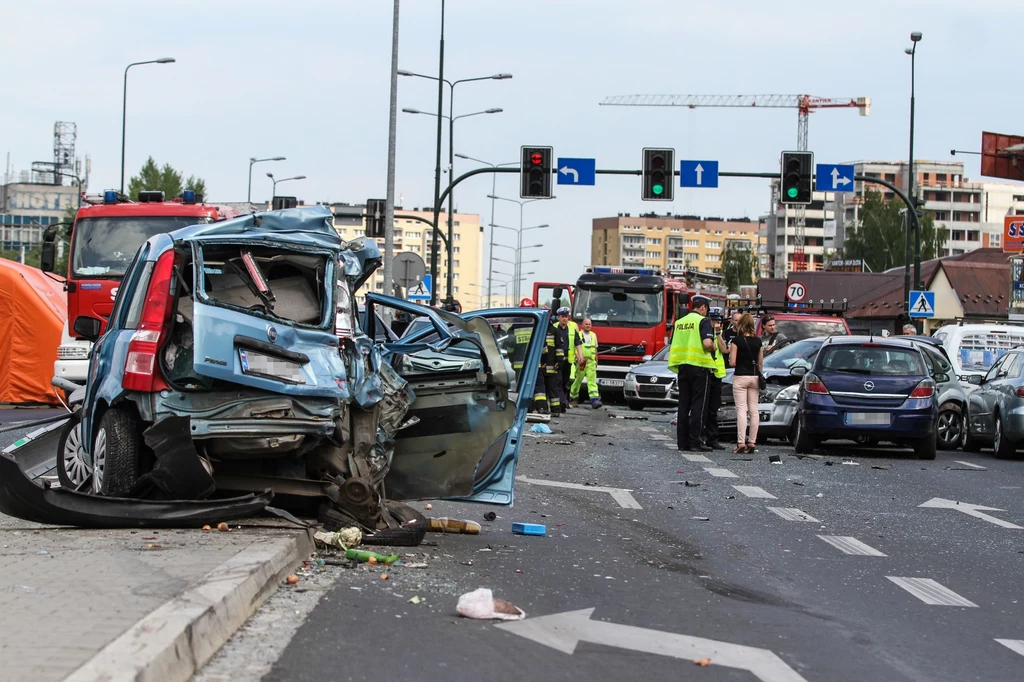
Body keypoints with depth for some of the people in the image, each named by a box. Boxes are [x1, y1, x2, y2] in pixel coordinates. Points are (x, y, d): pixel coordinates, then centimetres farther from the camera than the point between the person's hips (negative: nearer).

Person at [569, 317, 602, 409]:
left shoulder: (593, 335, 17)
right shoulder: (578, 334, -1)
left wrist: (596, 361, 23)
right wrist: (579, 357, -22)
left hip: (591, 362, 3)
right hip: (581, 362, -3)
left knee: (592, 380, -8)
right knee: (577, 380, 5)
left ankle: (595, 400, -20)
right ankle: (573, 399, 21)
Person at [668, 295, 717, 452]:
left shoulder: (679, 322, 13)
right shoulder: (703, 321, -7)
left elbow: (672, 347, 14)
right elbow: (707, 343, -20)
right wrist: (713, 348, 0)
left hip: (682, 366, 6)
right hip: (700, 366, -6)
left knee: (683, 405, 9)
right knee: (698, 405, -2)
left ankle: (682, 441, 9)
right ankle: (695, 442, -5)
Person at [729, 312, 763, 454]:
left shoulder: (737, 341, -9)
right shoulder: (758, 341, 5)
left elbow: (733, 362, -11)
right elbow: (761, 364, 10)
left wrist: (730, 353, 9)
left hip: (740, 377, -4)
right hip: (754, 377, 4)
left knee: (741, 410, -6)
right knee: (754, 410, 8)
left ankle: (741, 442, -12)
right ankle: (752, 442, 7)